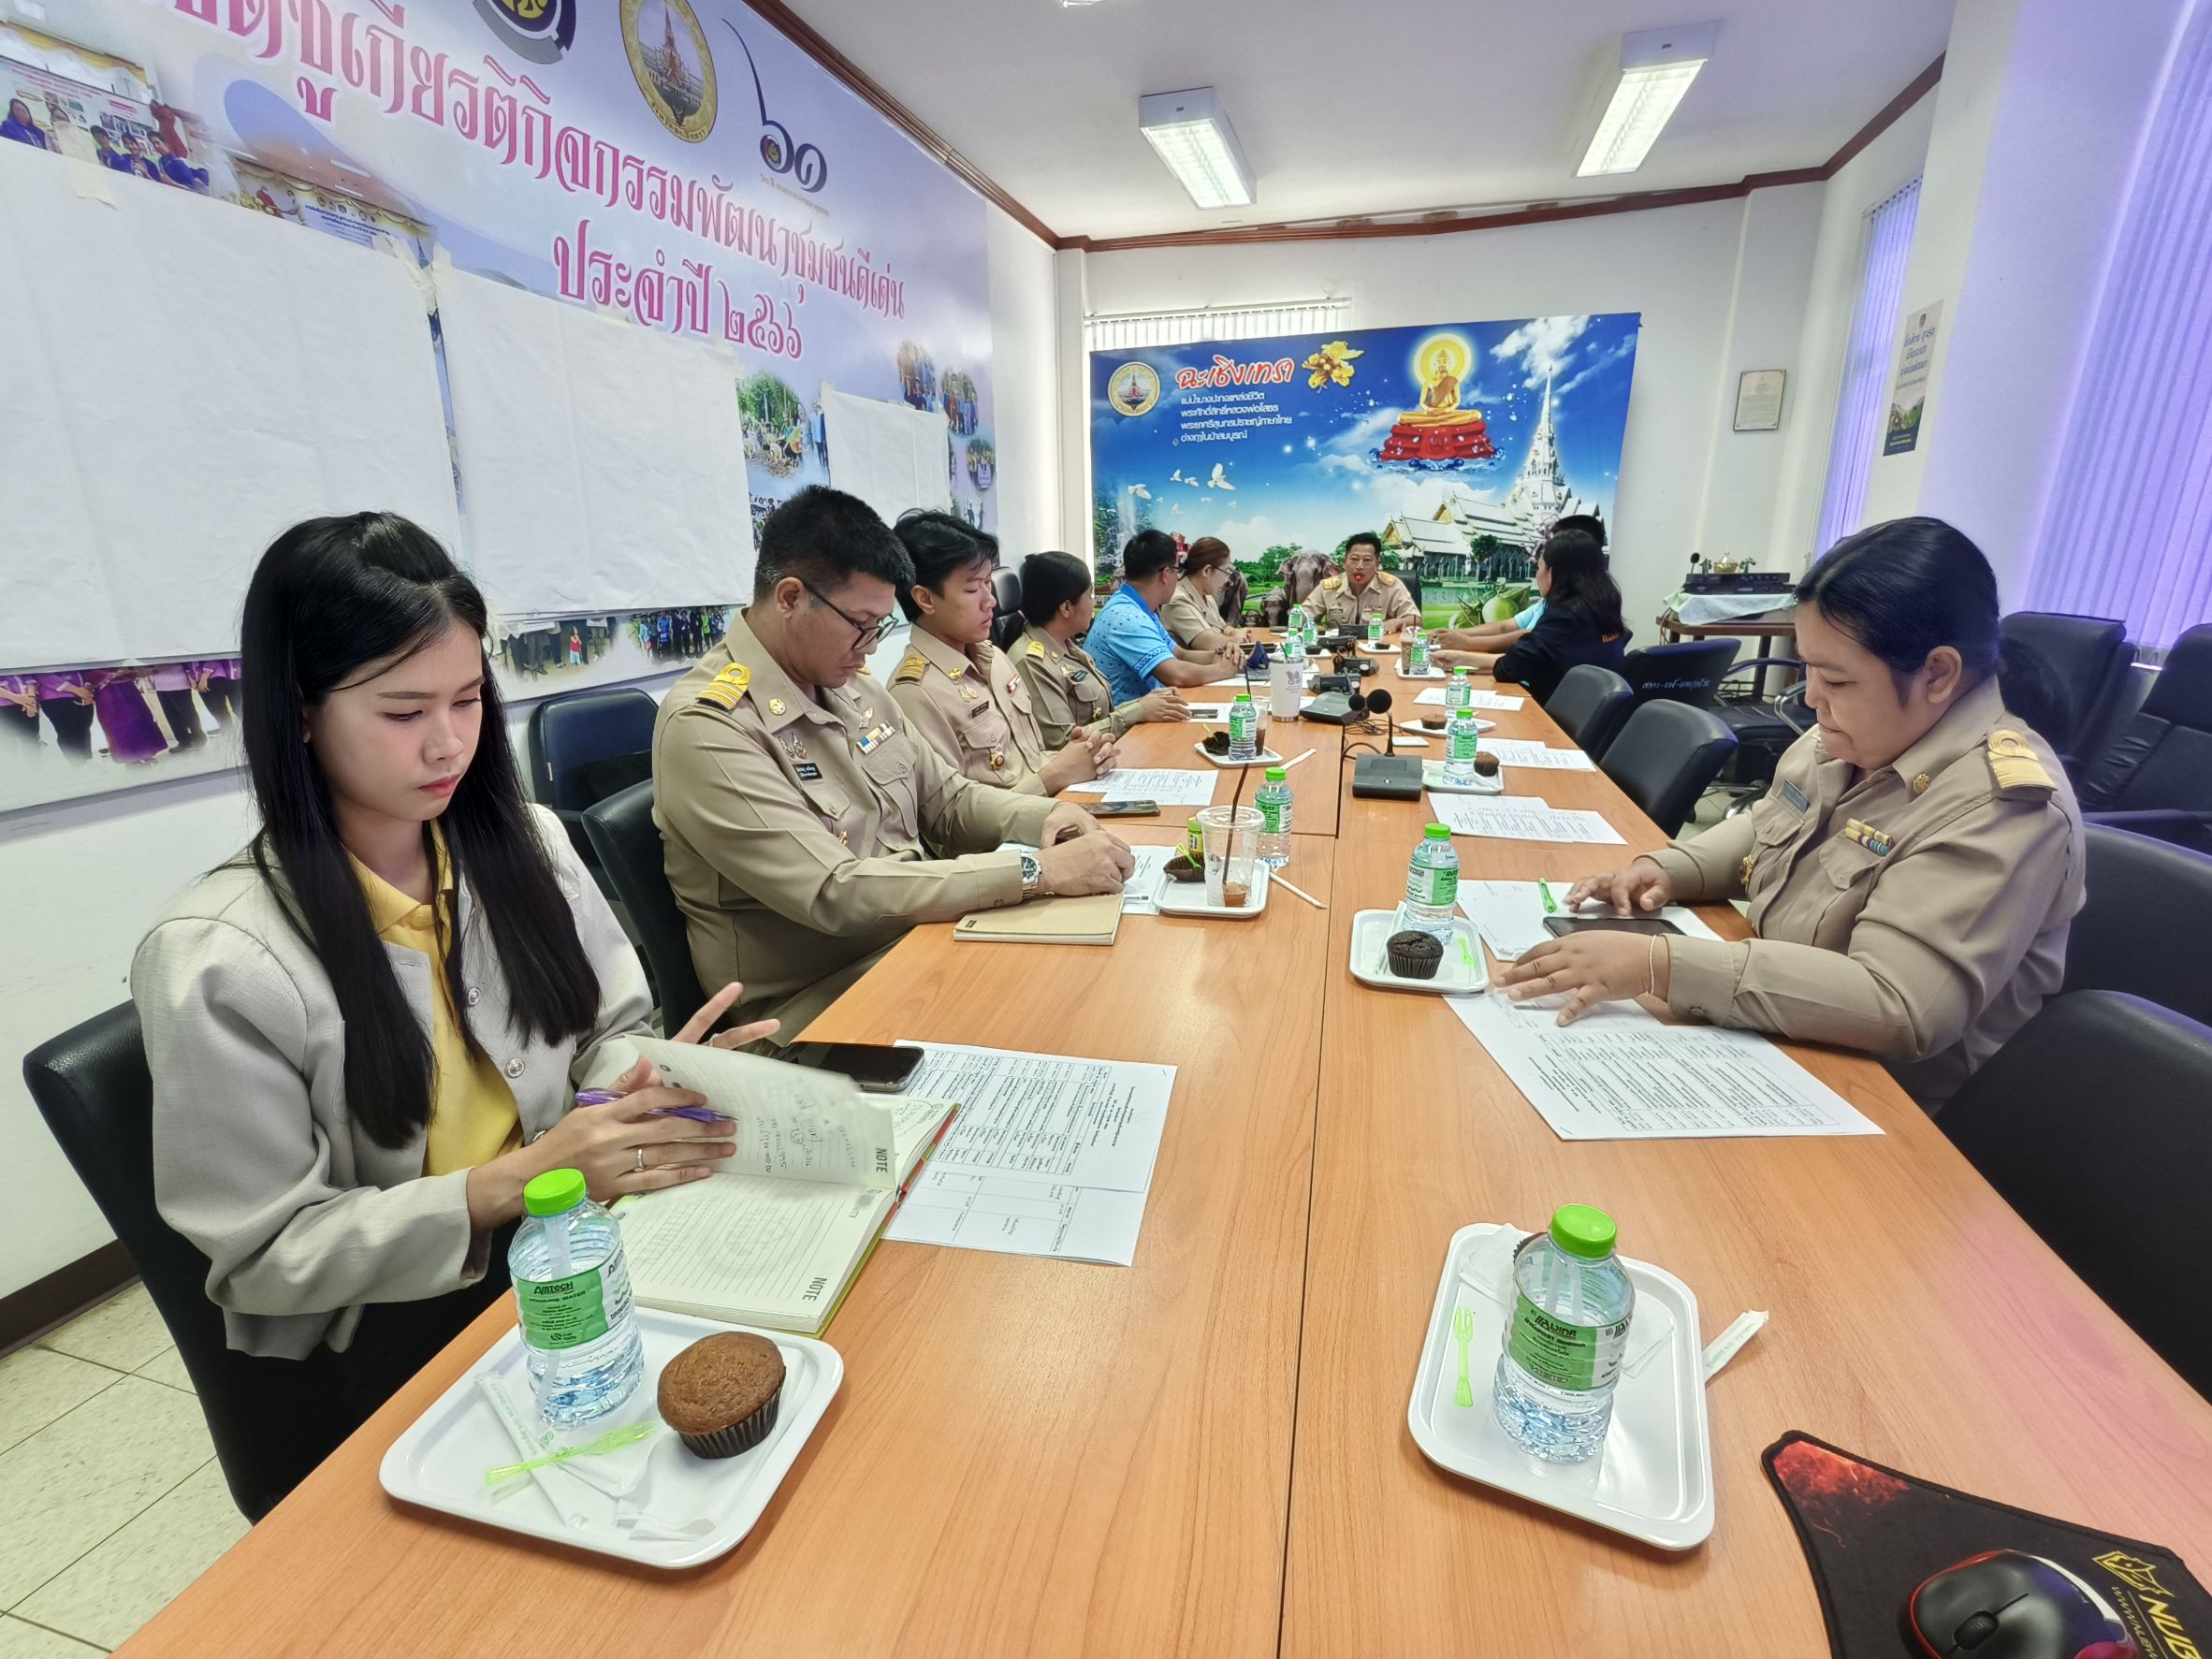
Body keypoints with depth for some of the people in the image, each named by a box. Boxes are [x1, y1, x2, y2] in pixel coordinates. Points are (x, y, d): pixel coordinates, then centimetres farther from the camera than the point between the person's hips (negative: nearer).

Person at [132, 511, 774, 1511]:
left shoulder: (525, 844, -2)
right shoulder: (214, 960, -15)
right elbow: (269, 1254, -10)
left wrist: (649, 1081, -17)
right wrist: (513, 1180, -24)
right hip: (374, 1342, -4)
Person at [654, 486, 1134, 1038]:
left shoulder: (853, 687, 8)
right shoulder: (706, 727, -18)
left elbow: (949, 799, 16)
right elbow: (835, 894, -26)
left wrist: (1044, 817, -6)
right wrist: (1037, 871, -27)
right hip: (823, 999, -7)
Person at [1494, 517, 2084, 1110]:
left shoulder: (2005, 806, -25)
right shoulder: (1857, 733, 0)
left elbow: (1897, 1006, -34)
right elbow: (1766, 828, 17)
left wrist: (1660, 965, -40)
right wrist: (1671, 869, -4)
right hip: (1778, 1049, 7)